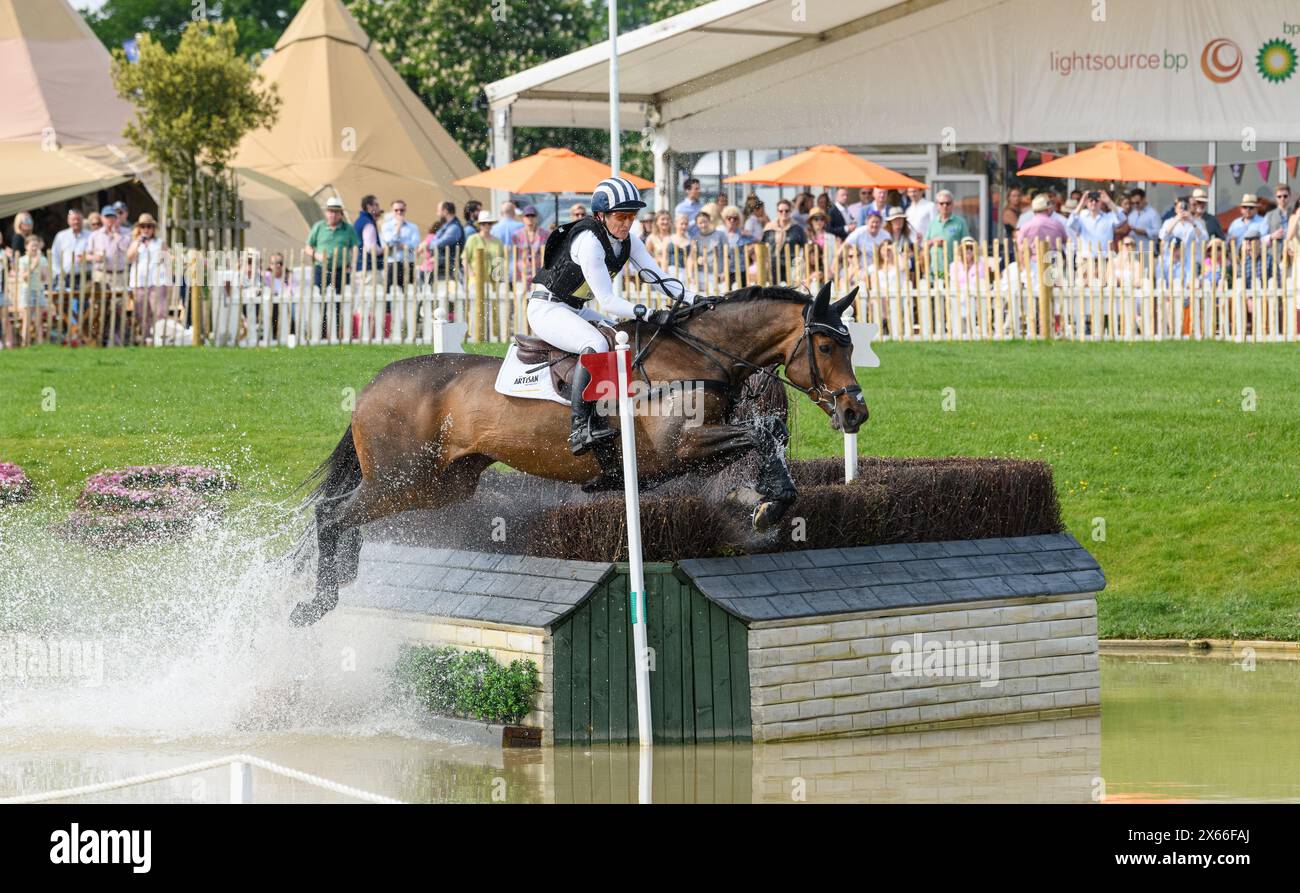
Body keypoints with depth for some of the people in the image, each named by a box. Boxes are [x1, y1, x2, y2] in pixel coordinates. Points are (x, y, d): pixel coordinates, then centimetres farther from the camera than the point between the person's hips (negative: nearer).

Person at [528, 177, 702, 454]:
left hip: (576, 310, 10)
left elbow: (657, 278, 1)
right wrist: (650, 314, -36)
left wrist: (696, 299, -13)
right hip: (547, 308, -10)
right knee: (597, 345, -32)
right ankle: (580, 428, -39)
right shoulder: (588, 241, -25)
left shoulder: (627, 241, 1)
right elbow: (607, 301, -28)